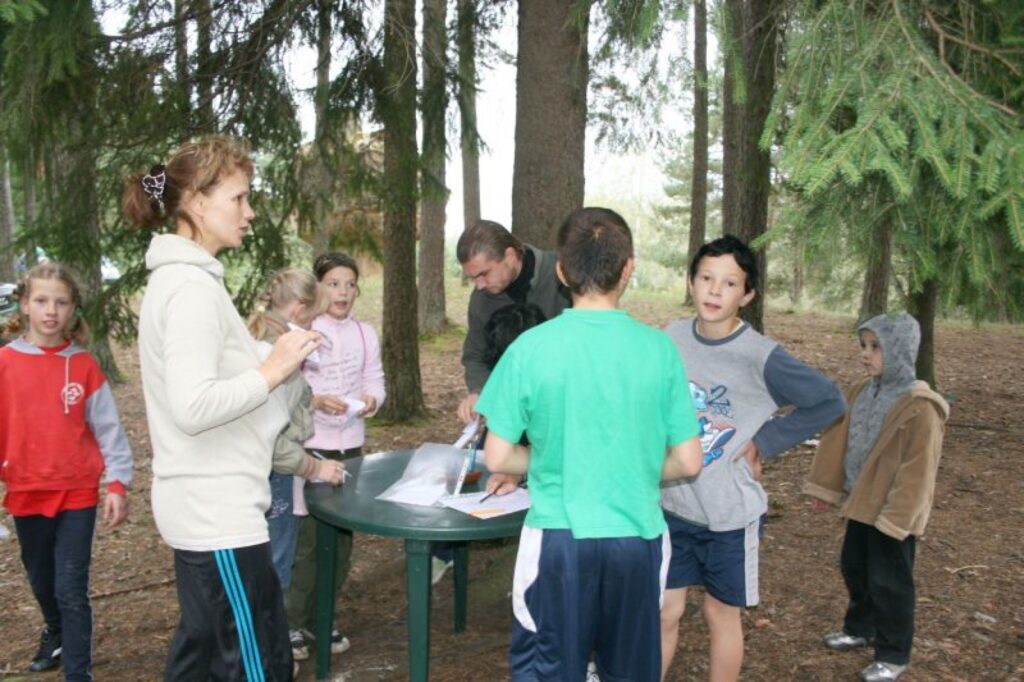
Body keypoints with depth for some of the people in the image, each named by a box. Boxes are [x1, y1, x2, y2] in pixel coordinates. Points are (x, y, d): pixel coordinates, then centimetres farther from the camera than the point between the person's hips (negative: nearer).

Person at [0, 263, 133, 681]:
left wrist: (117, 483, -7)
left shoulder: (84, 365, -5)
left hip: (78, 493, -2)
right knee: (42, 582, 23)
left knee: (72, 591, -2)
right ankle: (56, 634, 51)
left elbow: (108, 427, -3)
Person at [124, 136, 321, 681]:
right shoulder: (192, 287, -19)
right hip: (218, 511, -10)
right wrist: (273, 370, -18)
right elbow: (193, 407, -27)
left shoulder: (181, 278, 12)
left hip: (203, 506, 10)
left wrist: (271, 361, 9)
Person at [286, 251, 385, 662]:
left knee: (342, 536, 13)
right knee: (307, 537, 0)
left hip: (351, 446, 5)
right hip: (309, 447, -5)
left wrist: (371, 400, -15)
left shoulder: (365, 333, 5)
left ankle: (322, 619, 28)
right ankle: (293, 623, 16)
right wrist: (316, 401, -29)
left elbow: (375, 382, 6)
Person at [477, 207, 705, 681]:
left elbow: (497, 458, -6)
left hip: (560, 538, -2)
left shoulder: (531, 347, -10)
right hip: (639, 538, 2)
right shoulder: (658, 348, -6)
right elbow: (688, 462, -2)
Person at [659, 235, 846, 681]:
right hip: (670, 504, 3)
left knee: (721, 614, 15)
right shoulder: (670, 338, -5)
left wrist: (764, 442, -12)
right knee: (664, 612, 12)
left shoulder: (761, 358, -17)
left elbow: (830, 402, -10)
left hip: (729, 511, -3)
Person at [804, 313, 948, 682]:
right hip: (861, 504, 8)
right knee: (854, 569, 21)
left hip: (893, 512, -8)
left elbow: (918, 469, -21)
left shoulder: (919, 408, -21)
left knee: (889, 582, 5)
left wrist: (896, 515, -20)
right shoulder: (862, 393, 2)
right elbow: (838, 440, 9)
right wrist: (825, 486, 11)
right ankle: (860, 628, 42)